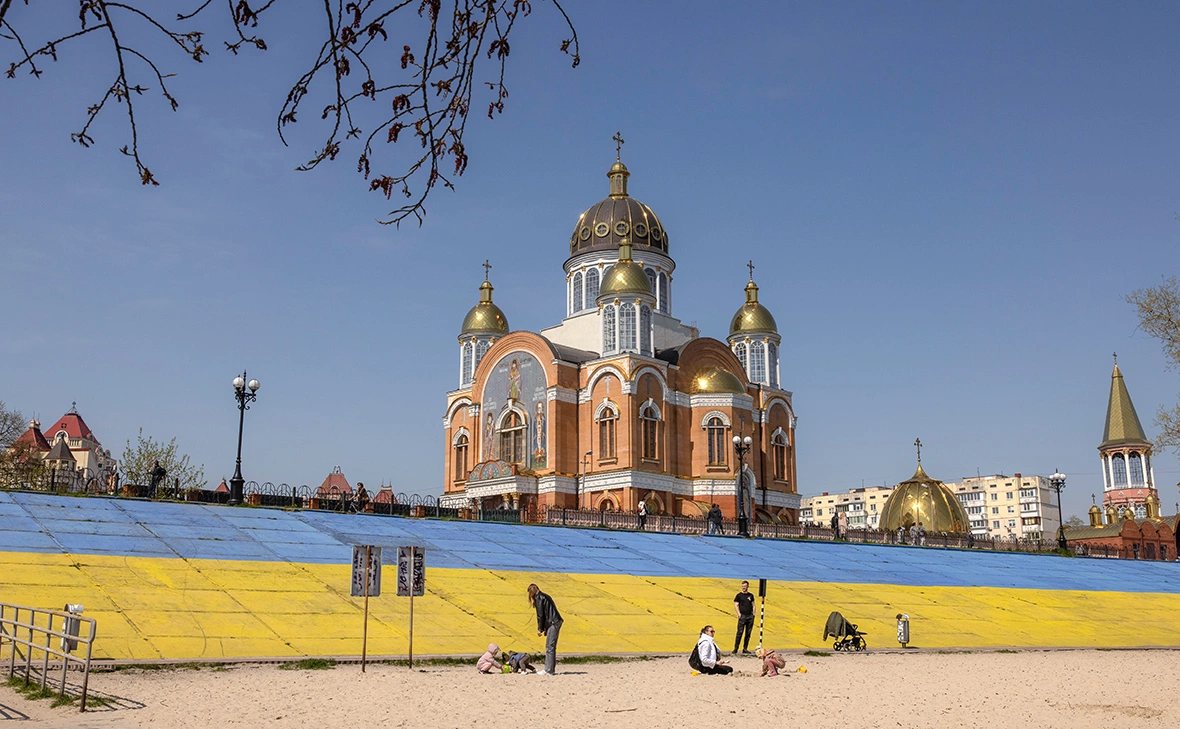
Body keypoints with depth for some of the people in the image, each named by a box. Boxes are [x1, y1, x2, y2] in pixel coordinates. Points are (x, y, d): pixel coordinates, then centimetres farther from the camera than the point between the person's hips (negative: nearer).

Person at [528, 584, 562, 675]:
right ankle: (550, 669, 15)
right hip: (556, 623, 9)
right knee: (551, 647, 13)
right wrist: (545, 628, 19)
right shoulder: (545, 596, 21)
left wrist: (540, 629, 0)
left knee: (549, 647, -8)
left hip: (553, 623, -9)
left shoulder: (538, 598, -6)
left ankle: (549, 671, -8)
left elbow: (540, 615, -8)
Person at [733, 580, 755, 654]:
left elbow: (753, 605, 18)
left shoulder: (751, 595, 14)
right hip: (742, 616, -4)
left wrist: (753, 613, 6)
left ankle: (745, 649, 12)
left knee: (748, 633, 5)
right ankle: (735, 649, -8)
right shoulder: (739, 595, 3)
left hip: (750, 616, 4)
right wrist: (739, 613, -13)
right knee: (739, 633, -10)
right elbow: (736, 605, 0)